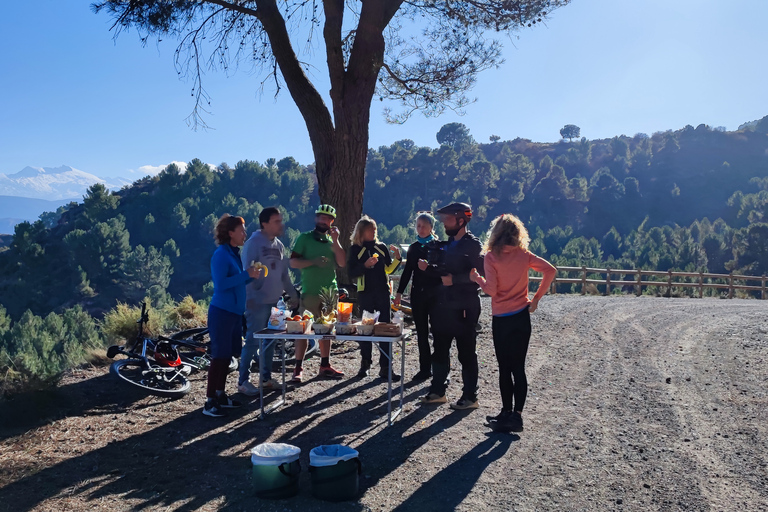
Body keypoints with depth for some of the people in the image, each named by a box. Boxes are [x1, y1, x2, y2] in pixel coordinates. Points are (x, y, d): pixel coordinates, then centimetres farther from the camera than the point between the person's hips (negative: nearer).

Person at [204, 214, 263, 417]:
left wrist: (252, 276, 3)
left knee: (227, 355, 14)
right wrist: (246, 274, -21)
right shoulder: (221, 255, -14)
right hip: (221, 312, -9)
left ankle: (220, 395, 24)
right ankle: (210, 402, 3)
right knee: (219, 355, -5)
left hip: (234, 311, 9)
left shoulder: (234, 253, 12)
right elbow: (220, 284, -22)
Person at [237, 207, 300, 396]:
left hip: (275, 301, 7)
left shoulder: (279, 245, 13)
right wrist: (250, 297, -19)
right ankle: (243, 381, 6)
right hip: (258, 302, -7)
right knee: (253, 341, -4)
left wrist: (292, 293, 18)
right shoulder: (253, 243, -10)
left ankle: (266, 377, 23)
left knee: (270, 341, 12)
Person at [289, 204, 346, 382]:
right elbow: (293, 262, -8)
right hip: (310, 292, -5)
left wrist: (335, 241, -7)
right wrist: (314, 261, -20)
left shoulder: (332, 241, 13)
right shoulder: (304, 238, 0)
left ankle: (325, 365, 21)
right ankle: (298, 368, 2)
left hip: (330, 291, 5)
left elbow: (342, 263, 0)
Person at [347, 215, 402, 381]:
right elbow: (352, 273, -5)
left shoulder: (381, 247, 11)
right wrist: (365, 265, -20)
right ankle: (365, 364, 17)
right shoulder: (356, 249, 3)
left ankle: (385, 367, 1)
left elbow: (390, 269, 13)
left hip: (382, 292, 2)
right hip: (365, 293, -2)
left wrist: (397, 257, -3)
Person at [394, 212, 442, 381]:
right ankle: (425, 368, 15)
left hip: (435, 293, -4)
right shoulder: (414, 247, 12)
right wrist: (399, 292, 11)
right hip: (418, 293, 5)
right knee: (421, 332, 7)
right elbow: (407, 271, 15)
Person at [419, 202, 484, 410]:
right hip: (443, 306, 8)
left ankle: (470, 396, 13)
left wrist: (454, 279, -21)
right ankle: (437, 391, 25)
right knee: (440, 350, 13)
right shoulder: (447, 245, 13)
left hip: (464, 307, -8)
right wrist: (428, 267, 2)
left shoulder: (473, 245, -11)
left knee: (466, 353, 3)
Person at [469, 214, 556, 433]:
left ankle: (507, 413, 13)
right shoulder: (524, 254, 1)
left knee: (505, 368, 6)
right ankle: (516, 415, 9)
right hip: (522, 316, 4)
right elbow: (550, 270, -4)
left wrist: (476, 277, 1)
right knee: (518, 367, 8)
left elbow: (491, 290, -17)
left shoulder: (491, 256, -11)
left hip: (501, 319, -4)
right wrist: (537, 298, 1)